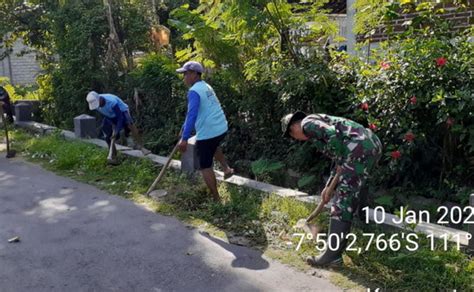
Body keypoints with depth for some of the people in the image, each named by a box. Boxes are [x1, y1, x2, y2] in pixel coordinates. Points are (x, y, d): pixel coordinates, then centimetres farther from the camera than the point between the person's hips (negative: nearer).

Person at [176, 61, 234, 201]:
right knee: (213, 146, 42)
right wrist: (184, 129, 27)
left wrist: (184, 138, -27)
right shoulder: (206, 87, 15)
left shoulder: (194, 91, -15)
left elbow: (192, 115, -25)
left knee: (205, 167, 4)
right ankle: (226, 168, 35)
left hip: (207, 133, -9)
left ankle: (216, 199, 9)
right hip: (221, 128, 9)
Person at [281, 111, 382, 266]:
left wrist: (340, 163, -6)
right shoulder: (319, 122, 31)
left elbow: (333, 135, -18)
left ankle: (333, 253, -2)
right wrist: (328, 186, 30)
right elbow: (339, 158, 31)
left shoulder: (307, 123, 3)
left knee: (342, 199, -6)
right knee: (350, 192, 24)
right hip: (373, 144, 10)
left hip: (360, 148, -10)